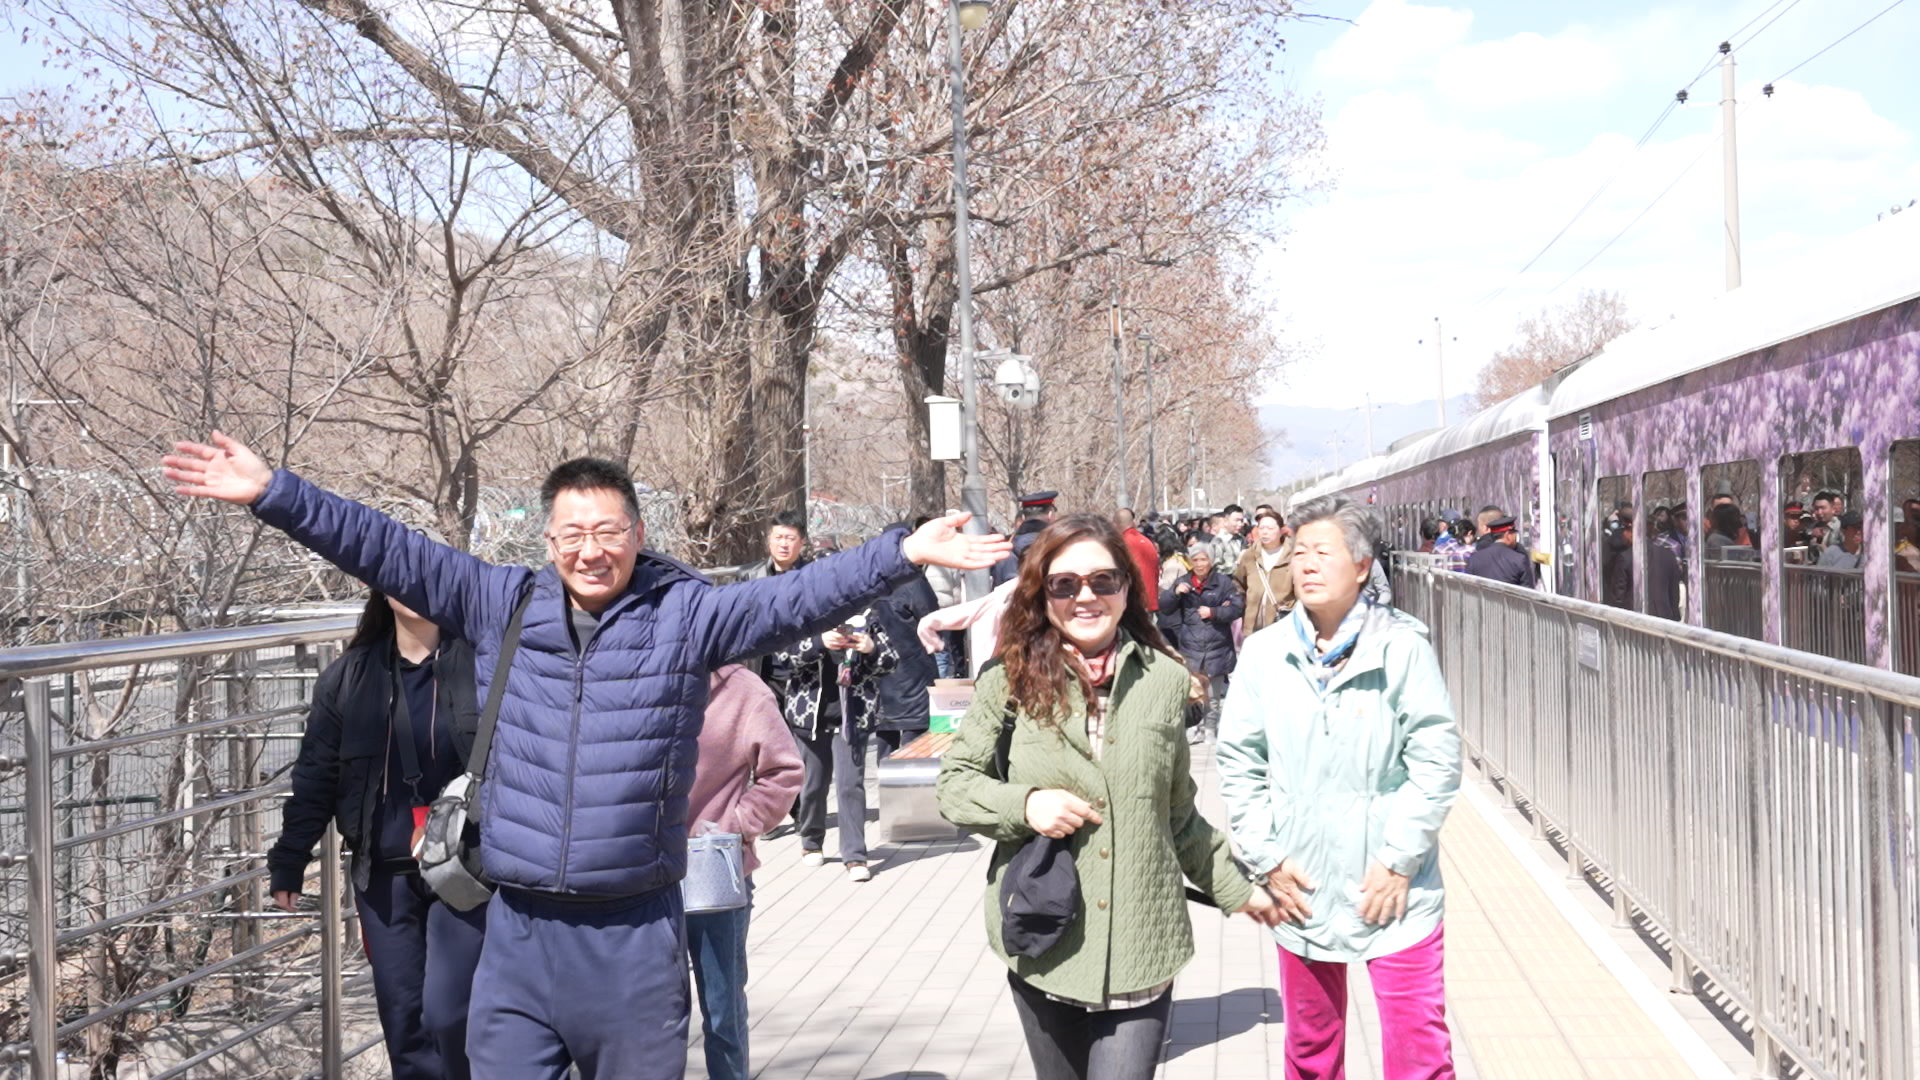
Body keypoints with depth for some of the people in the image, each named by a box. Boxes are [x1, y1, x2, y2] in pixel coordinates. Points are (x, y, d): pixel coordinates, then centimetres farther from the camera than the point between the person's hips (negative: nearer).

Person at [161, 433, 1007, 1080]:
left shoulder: (685, 615, -2)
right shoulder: (502, 604, 4)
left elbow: (797, 597, -12)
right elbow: (388, 552, 3)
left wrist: (904, 554, -24)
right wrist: (271, 495, -3)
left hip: (635, 932, -2)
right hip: (518, 929, 2)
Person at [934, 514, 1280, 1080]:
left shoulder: (1163, 678, 2)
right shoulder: (1009, 680, -2)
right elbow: (954, 782, 4)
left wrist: (1235, 887, 21)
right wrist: (1024, 804, -14)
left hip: (1142, 947, 0)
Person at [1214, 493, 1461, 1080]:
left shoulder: (1403, 647, -10)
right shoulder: (1266, 652, 0)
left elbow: (1437, 762, -8)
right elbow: (1237, 762, 5)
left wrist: (1400, 862, -10)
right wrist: (1268, 859, 0)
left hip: (1393, 893, -3)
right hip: (1300, 891, 3)